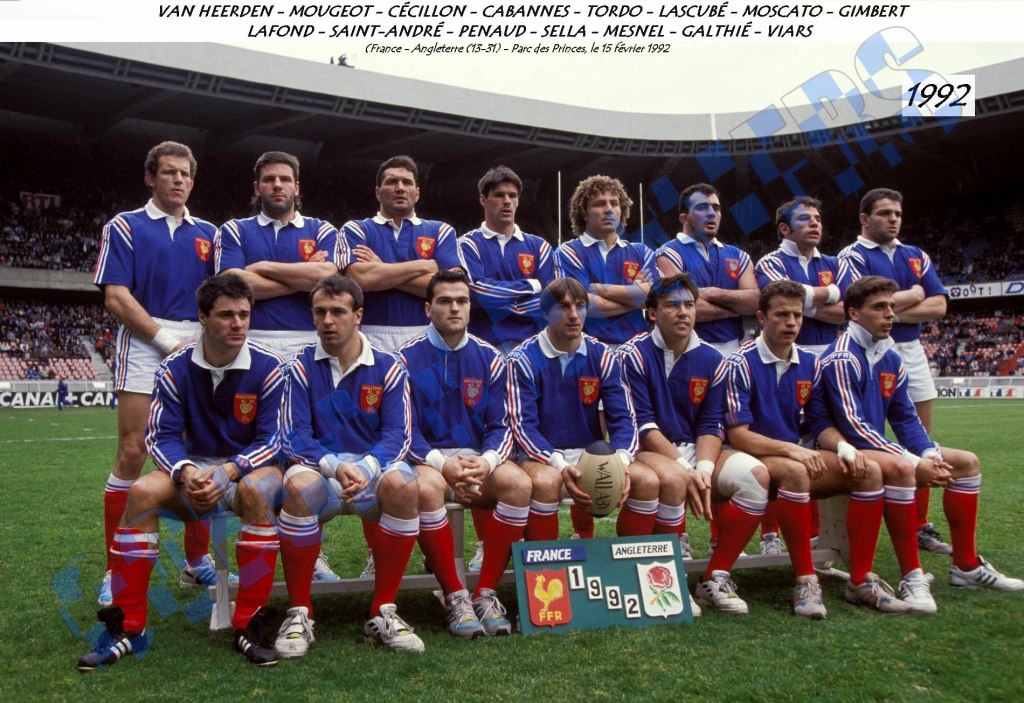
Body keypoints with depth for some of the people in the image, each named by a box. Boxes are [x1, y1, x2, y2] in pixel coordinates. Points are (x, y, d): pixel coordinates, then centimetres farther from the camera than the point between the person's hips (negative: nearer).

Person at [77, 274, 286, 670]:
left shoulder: (267, 367, -12)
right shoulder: (175, 368, -5)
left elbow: (270, 440, -12)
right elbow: (162, 436, -7)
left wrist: (228, 470, -29)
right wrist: (185, 472, -29)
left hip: (251, 467, -3)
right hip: (195, 468, 3)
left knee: (256, 490, -38)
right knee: (142, 492, -26)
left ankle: (248, 627, -29)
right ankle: (127, 629, -17)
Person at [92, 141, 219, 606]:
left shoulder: (207, 234, 17)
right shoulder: (125, 227, 6)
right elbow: (116, 297, -3)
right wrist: (168, 340, -11)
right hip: (144, 345, -4)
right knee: (132, 455, -8)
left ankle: (197, 559, 14)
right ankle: (117, 569, 0)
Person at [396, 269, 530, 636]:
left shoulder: (489, 358, 7)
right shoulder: (407, 358, -1)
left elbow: (500, 426, 4)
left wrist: (485, 461, -18)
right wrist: (443, 464, -21)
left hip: (478, 457, 3)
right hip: (427, 459, -2)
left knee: (519, 483, -27)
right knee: (426, 486, -36)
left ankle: (486, 592, -16)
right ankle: (454, 596, -21)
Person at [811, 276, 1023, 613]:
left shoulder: (891, 359, 10)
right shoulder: (841, 359, -17)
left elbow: (906, 419, 11)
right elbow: (853, 427, -24)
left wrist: (930, 455, -9)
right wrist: (916, 462, -24)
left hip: (875, 448, 10)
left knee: (967, 462, 9)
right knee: (900, 467, -38)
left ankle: (966, 566, 12)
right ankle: (912, 577, -29)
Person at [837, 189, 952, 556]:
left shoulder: (916, 257, 13)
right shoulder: (853, 257, -5)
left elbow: (938, 305, 3)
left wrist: (894, 311, -11)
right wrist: (911, 295, -8)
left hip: (912, 352, 6)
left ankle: (920, 527, 19)